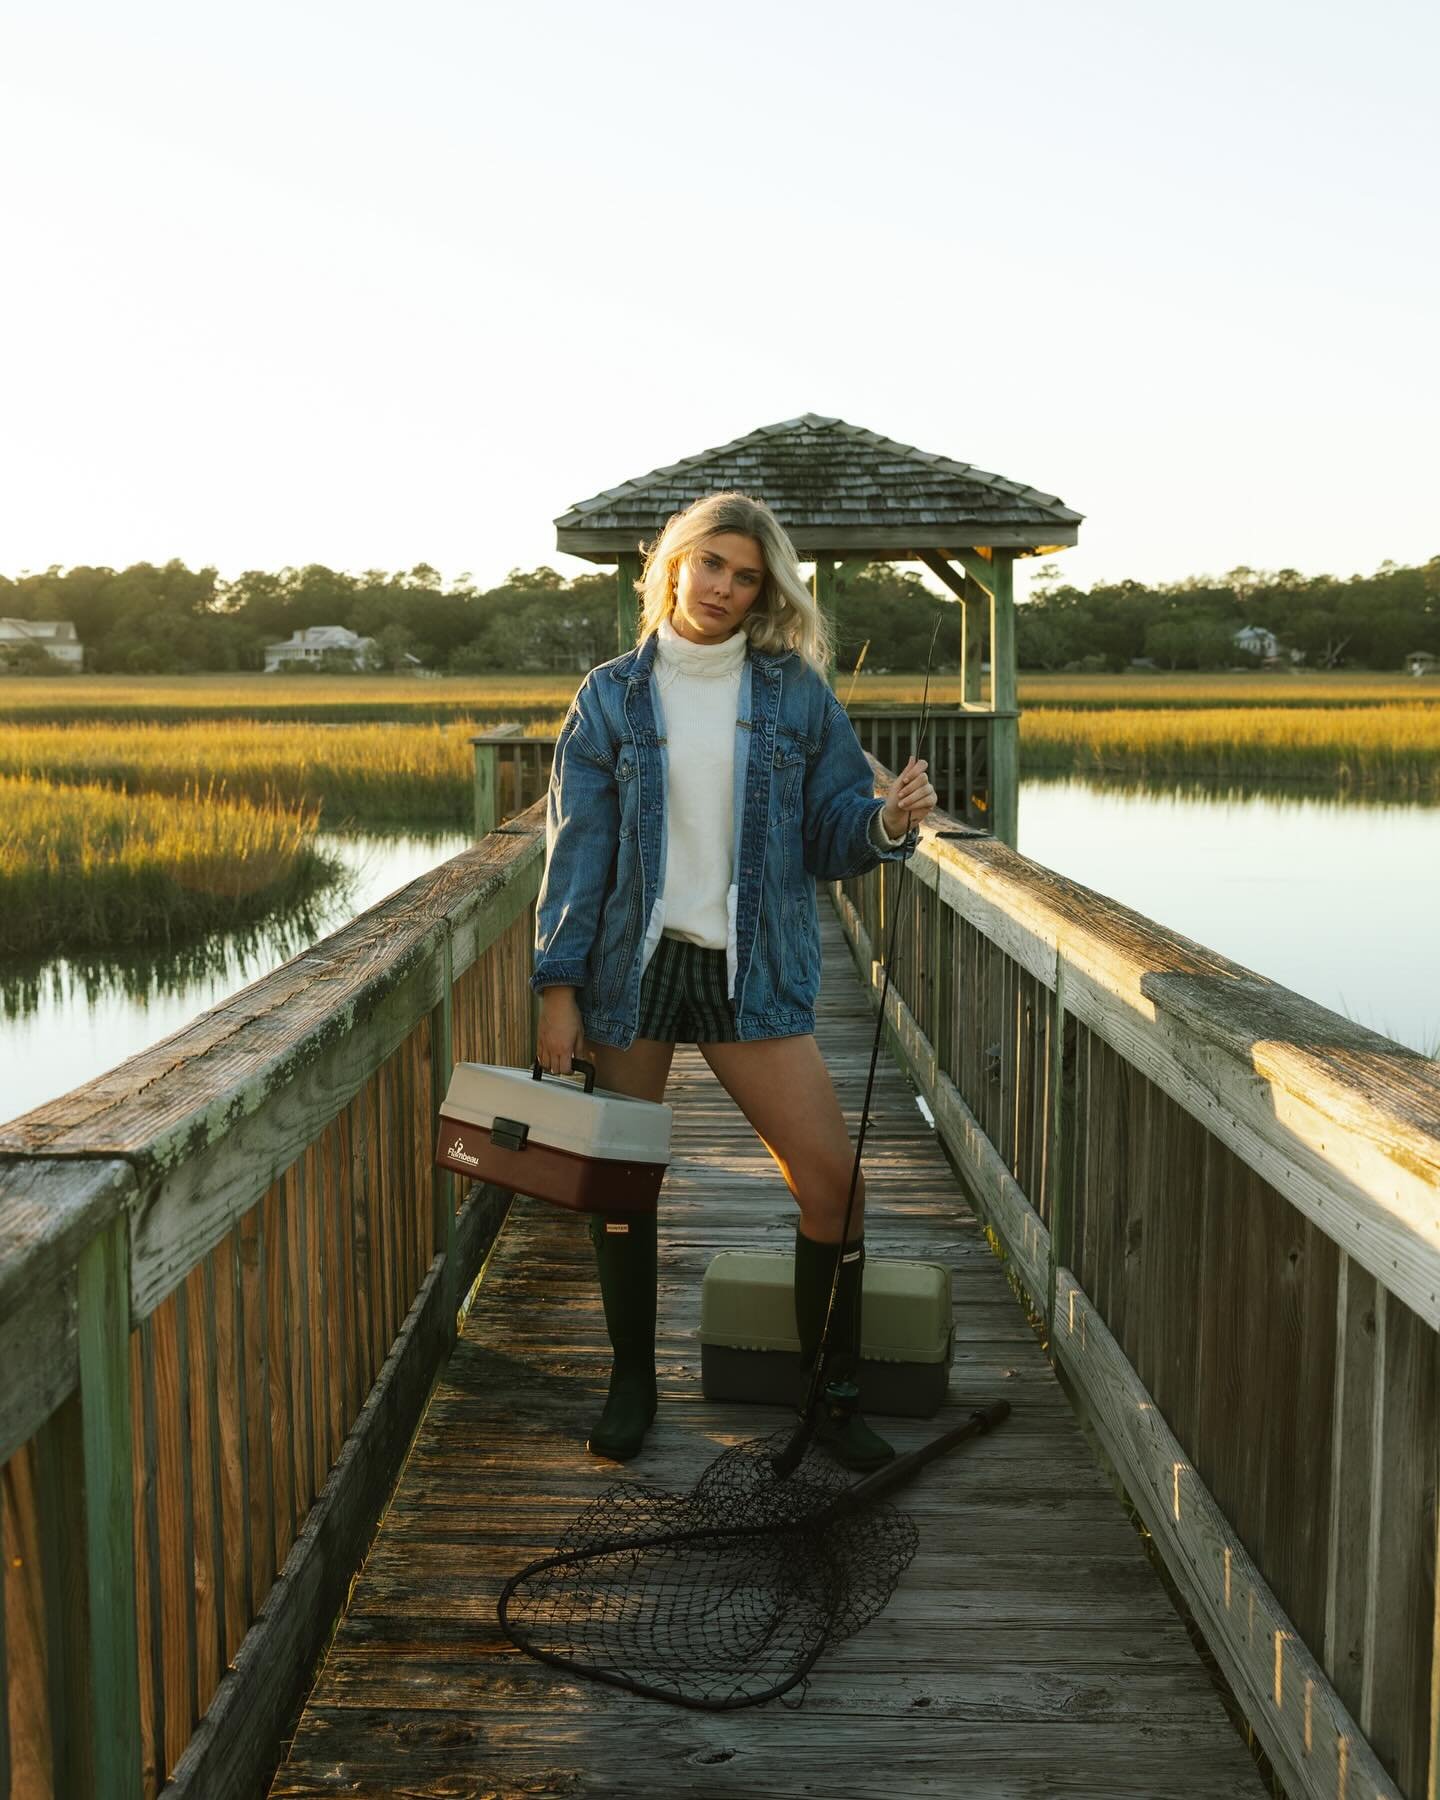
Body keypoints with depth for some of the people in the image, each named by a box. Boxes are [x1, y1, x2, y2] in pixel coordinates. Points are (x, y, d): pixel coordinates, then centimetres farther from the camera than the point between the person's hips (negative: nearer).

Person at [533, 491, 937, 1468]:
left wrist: (889, 821, -17)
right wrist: (559, 987, -4)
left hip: (754, 969, 0)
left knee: (832, 1177, -6)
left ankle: (835, 1394, 13)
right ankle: (633, 1380, 28)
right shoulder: (612, 695, 4)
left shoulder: (797, 693, 5)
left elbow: (830, 836, 6)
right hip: (634, 962, 0)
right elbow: (578, 846, 2)